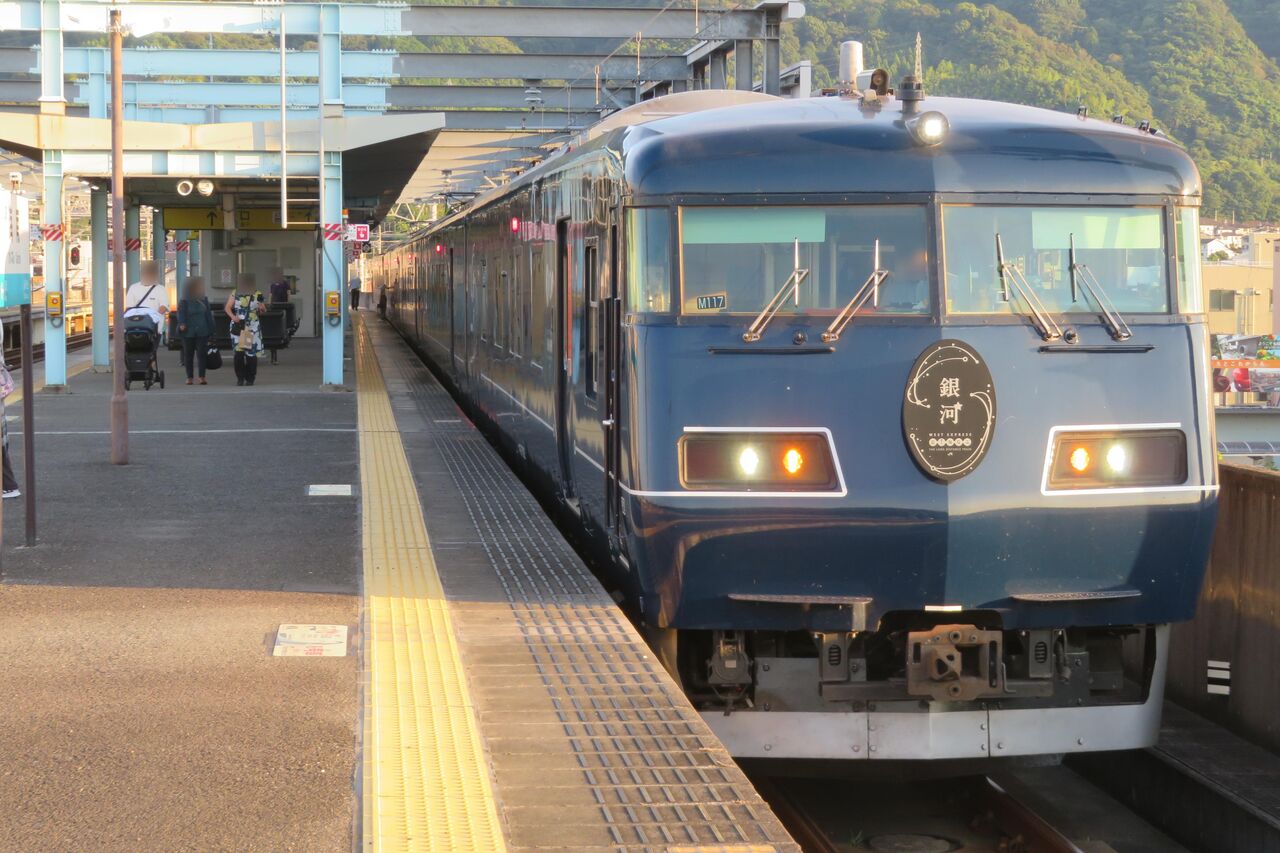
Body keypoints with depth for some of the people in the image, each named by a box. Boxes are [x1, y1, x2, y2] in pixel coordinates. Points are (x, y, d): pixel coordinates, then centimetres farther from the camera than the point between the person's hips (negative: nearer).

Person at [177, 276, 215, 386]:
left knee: (201, 354, -5)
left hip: (202, 332, 2)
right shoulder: (184, 301, -2)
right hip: (188, 332, -2)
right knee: (188, 354, 4)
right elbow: (181, 313, -10)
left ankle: (202, 377, -3)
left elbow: (208, 315, 13)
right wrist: (181, 324, -28)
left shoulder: (204, 300, 9)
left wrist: (210, 329, 11)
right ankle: (189, 377, 11)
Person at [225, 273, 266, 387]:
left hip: (252, 328, 0)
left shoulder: (257, 294, 2)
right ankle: (240, 378, 4)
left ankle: (250, 378, 9)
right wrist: (232, 316, -19)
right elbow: (228, 307, -1)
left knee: (251, 353, -1)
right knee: (239, 352, -5)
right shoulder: (235, 293, 3)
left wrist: (262, 308, -11)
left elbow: (263, 309, 13)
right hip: (238, 327, 0)